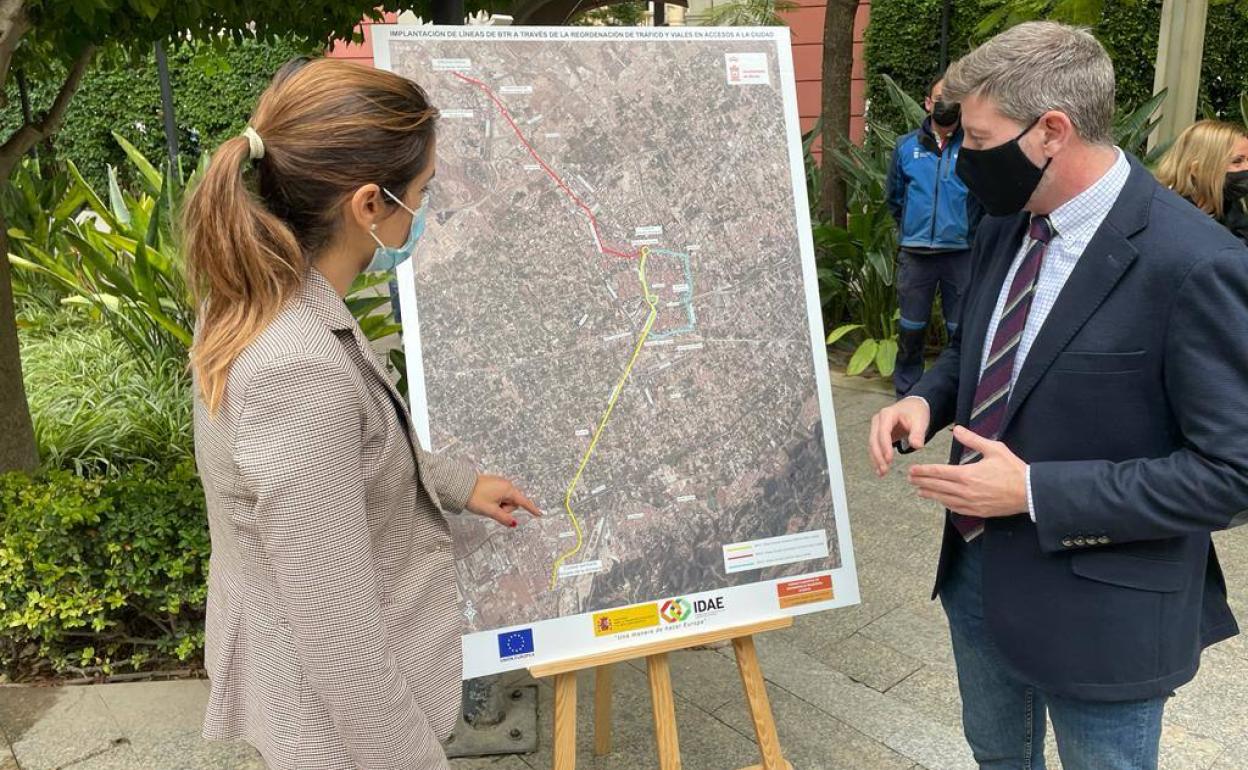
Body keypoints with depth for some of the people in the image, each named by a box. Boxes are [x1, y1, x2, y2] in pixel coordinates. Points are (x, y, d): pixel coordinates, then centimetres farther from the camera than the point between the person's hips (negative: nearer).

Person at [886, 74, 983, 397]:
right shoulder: (906, 146, 5)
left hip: (962, 253, -2)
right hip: (915, 253, 2)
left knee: (961, 329, 7)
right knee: (911, 328, 10)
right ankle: (906, 391, 23)